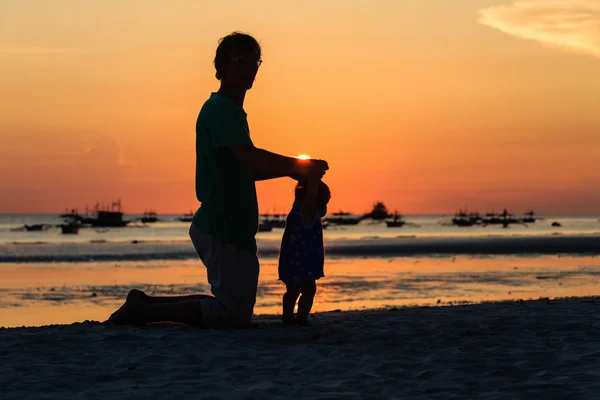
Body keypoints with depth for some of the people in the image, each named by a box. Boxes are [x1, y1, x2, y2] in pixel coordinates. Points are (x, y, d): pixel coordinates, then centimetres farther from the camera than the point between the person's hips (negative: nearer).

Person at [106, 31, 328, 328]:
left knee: (232, 309, 17)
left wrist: (291, 169, 14)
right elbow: (250, 158, -25)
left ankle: (145, 304, 16)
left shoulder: (230, 111, 21)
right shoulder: (221, 109, -12)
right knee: (234, 314, -10)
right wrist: (296, 166, -14)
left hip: (231, 228, 11)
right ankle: (144, 311, -6)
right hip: (223, 228, -11)